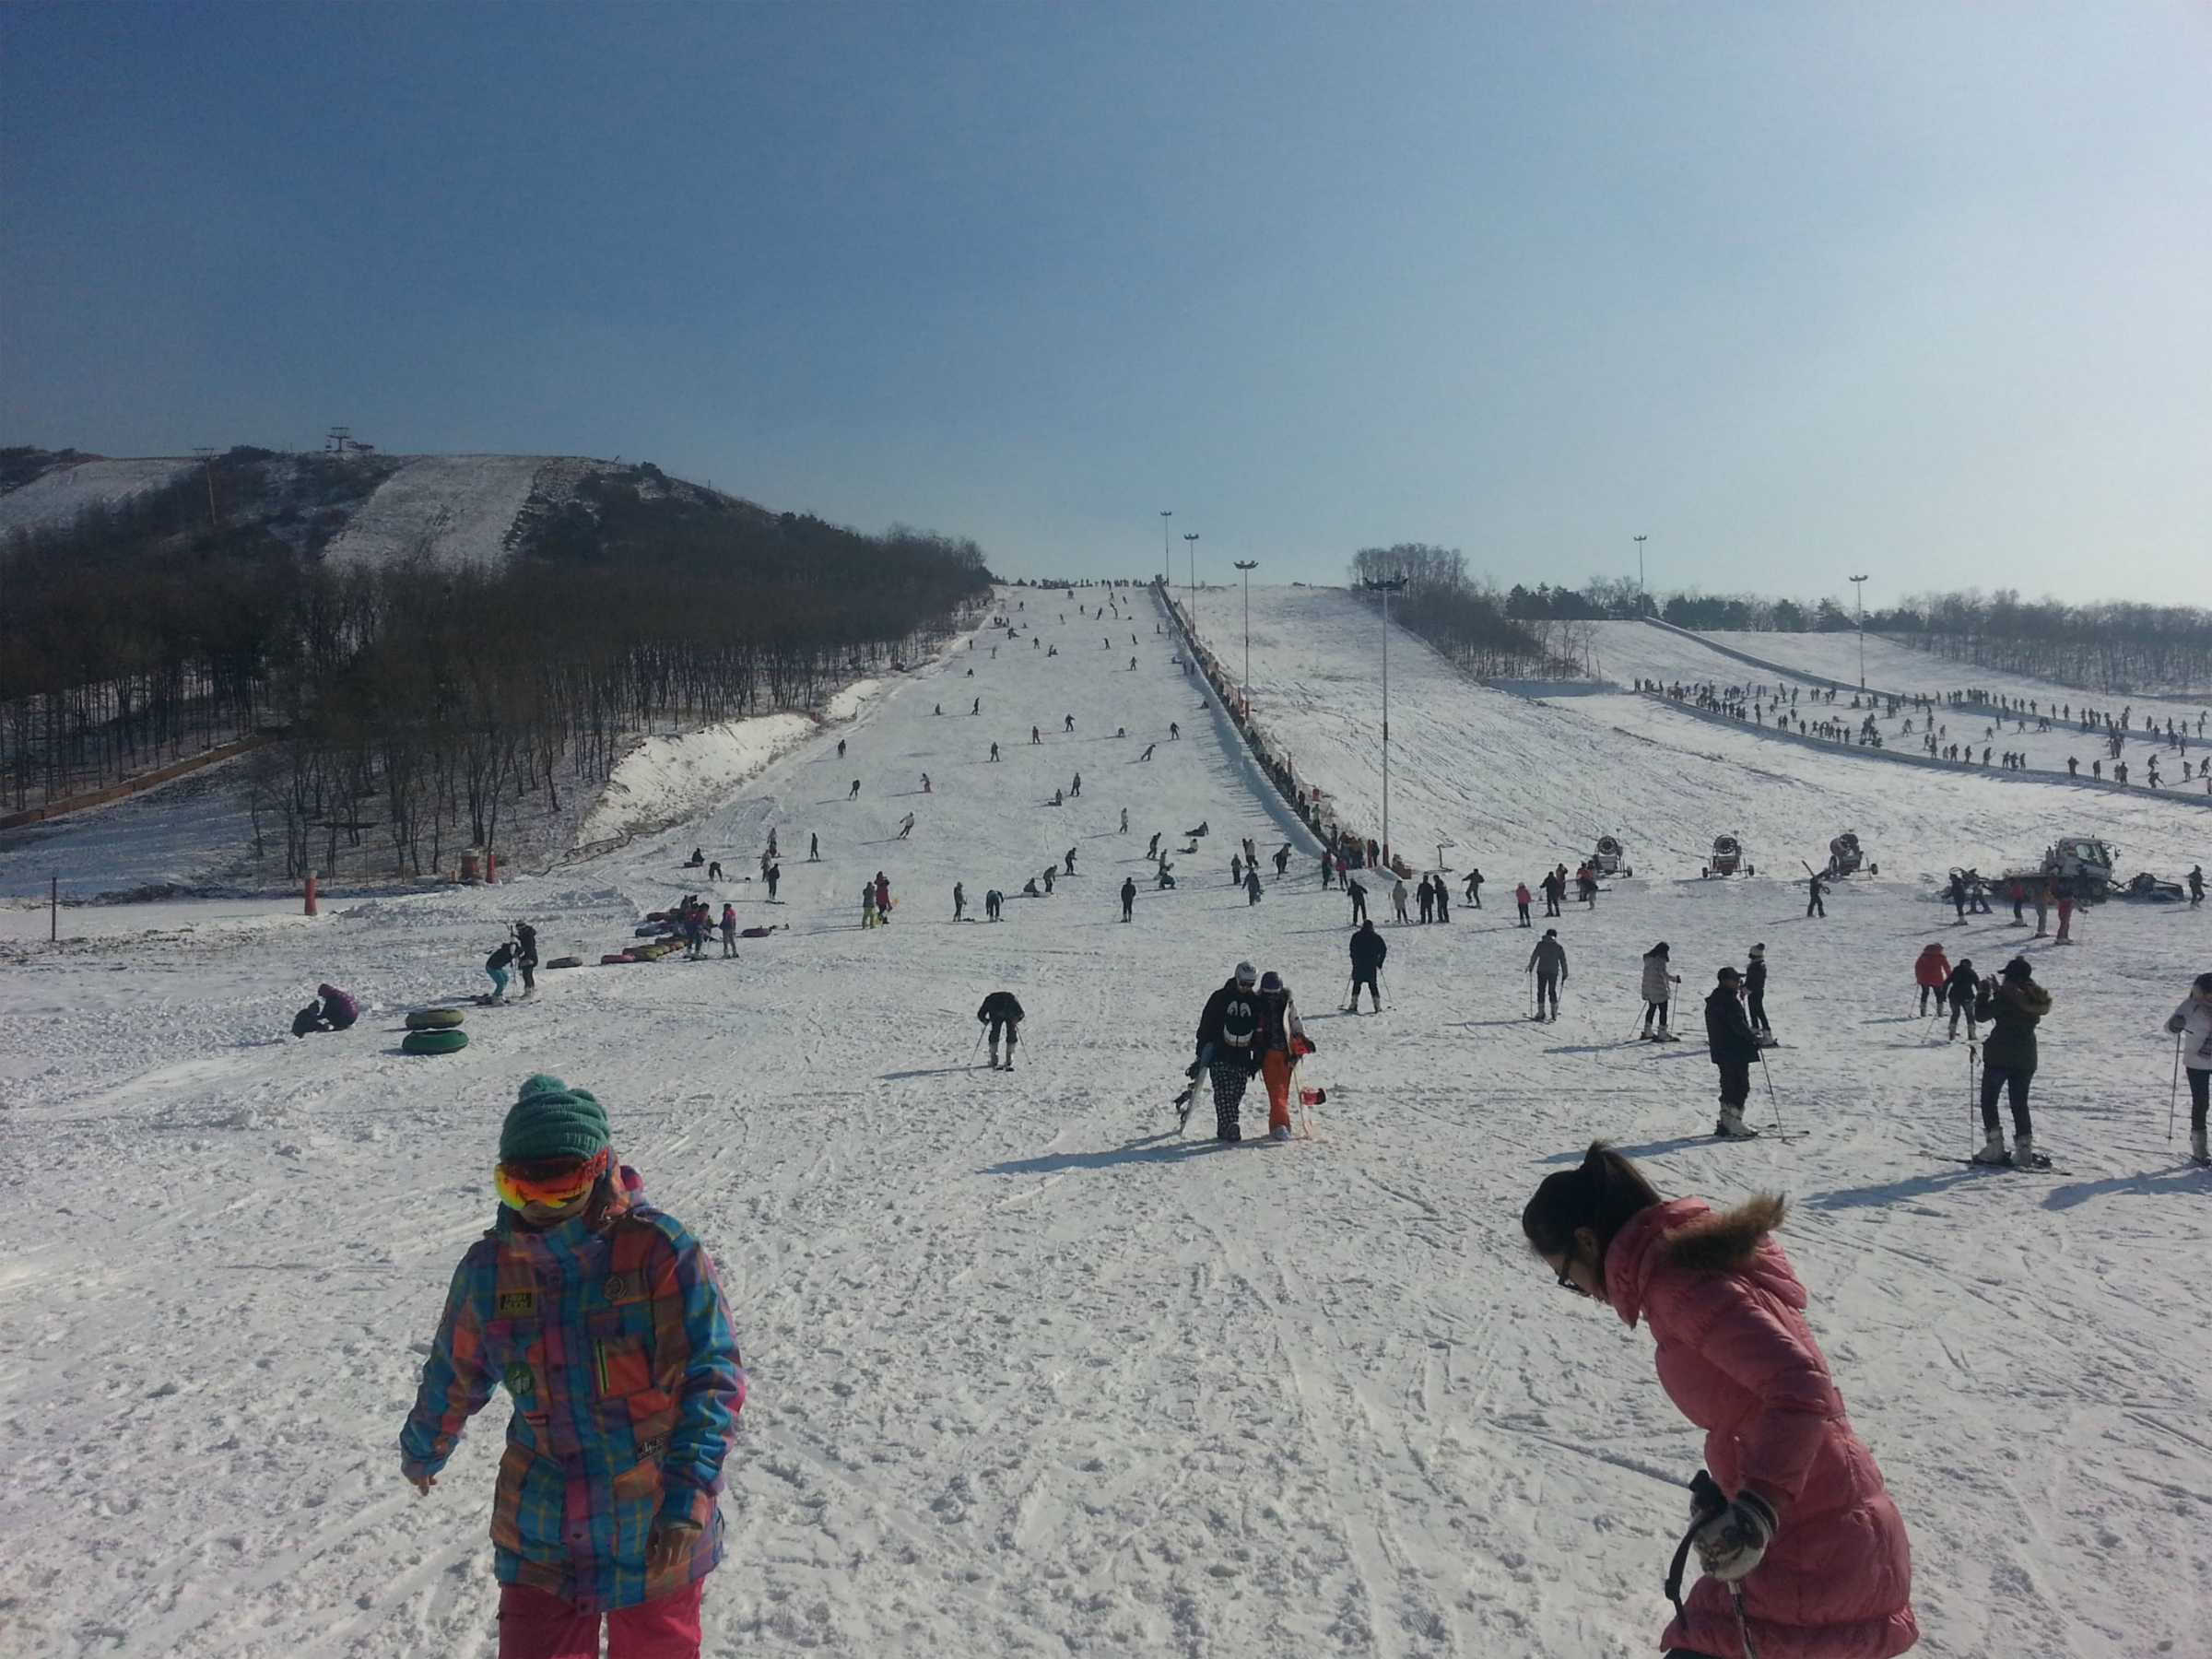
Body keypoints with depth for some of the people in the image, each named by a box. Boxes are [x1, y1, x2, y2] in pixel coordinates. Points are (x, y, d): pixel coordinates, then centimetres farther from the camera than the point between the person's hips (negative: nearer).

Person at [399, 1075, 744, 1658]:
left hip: (657, 1536, -2)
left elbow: (714, 1376, -16)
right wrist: (422, 1453, 30)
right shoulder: (489, 1267, -3)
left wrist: (688, 1495, -23)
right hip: (541, 1541, 3)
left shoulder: (661, 1250, -16)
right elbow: (453, 1377, 16)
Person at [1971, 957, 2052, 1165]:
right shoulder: (2035, 997, 5)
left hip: (2000, 1057, -6)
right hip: (2026, 1059, 6)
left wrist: (1985, 991, 0)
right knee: (2020, 1103, 13)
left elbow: (1982, 1014, -13)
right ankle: (2024, 1150, 8)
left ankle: (1995, 1147, -1)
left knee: (1988, 1100, 6)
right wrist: (1997, 990, 19)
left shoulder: (2006, 995, -17)